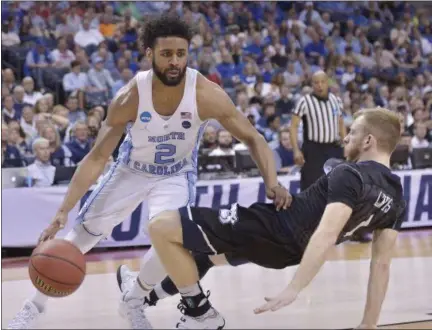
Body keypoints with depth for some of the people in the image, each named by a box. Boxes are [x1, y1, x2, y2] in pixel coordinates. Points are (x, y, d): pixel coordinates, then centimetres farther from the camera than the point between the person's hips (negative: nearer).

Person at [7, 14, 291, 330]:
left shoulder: (207, 94, -29)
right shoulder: (130, 97, -28)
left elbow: (253, 138, -21)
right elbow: (97, 158, -22)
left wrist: (272, 182, -39)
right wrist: (63, 211, -30)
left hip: (176, 175, 0)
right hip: (131, 171, 1)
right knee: (82, 235, 3)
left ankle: (133, 301, 7)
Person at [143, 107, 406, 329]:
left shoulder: (350, 175, -19)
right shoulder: (397, 198, 6)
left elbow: (326, 234, -33)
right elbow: (382, 263, 6)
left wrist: (294, 289, -40)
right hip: (288, 249, 10)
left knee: (161, 227, -13)